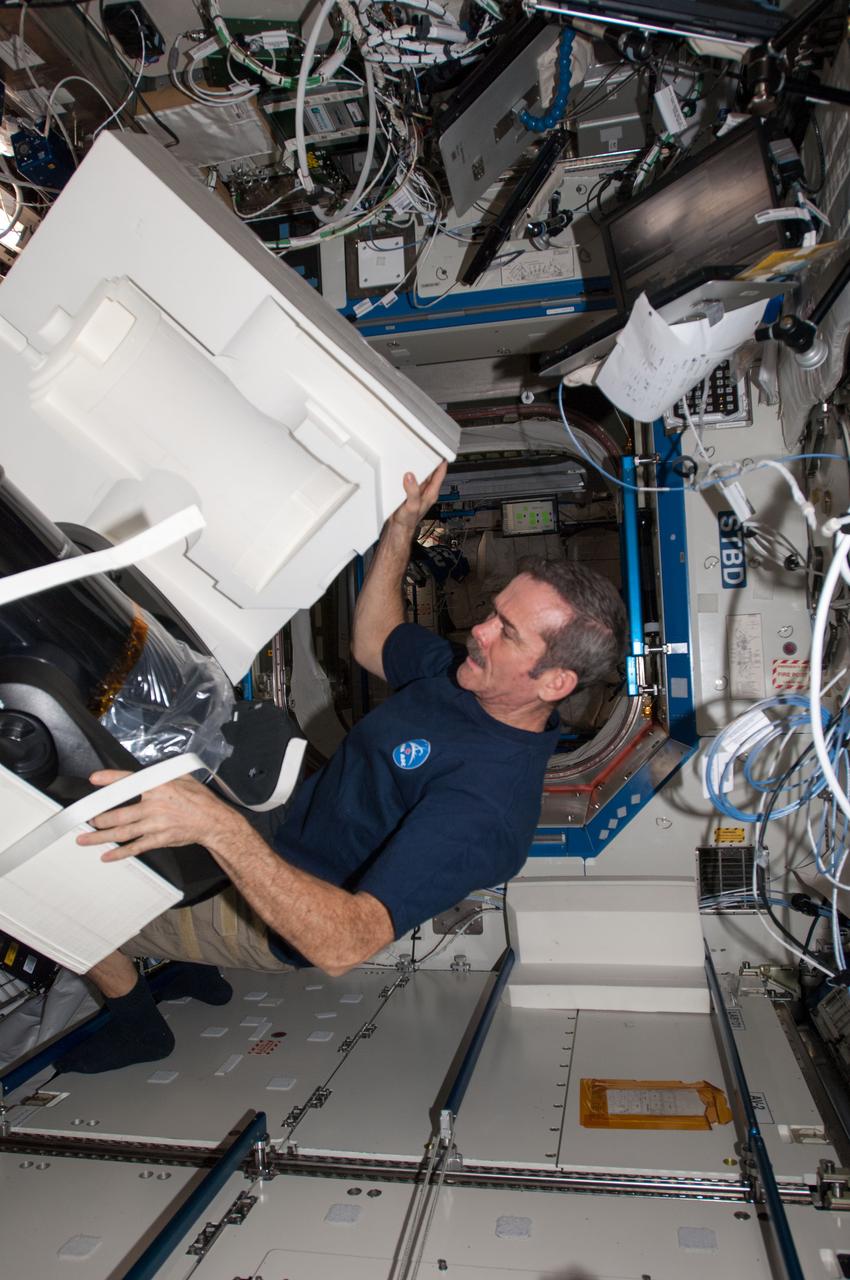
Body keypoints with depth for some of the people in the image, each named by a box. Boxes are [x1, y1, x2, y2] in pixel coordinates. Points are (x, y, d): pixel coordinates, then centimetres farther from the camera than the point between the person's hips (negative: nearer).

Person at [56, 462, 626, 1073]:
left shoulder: (484, 800, -37)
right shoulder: (475, 673, -11)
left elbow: (344, 944, -43)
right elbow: (372, 643, 6)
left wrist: (219, 827, -53)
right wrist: (404, 523, -6)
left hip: (287, 920, -8)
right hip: (285, 827, 8)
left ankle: (139, 1027, 29)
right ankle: (194, 964, 35)